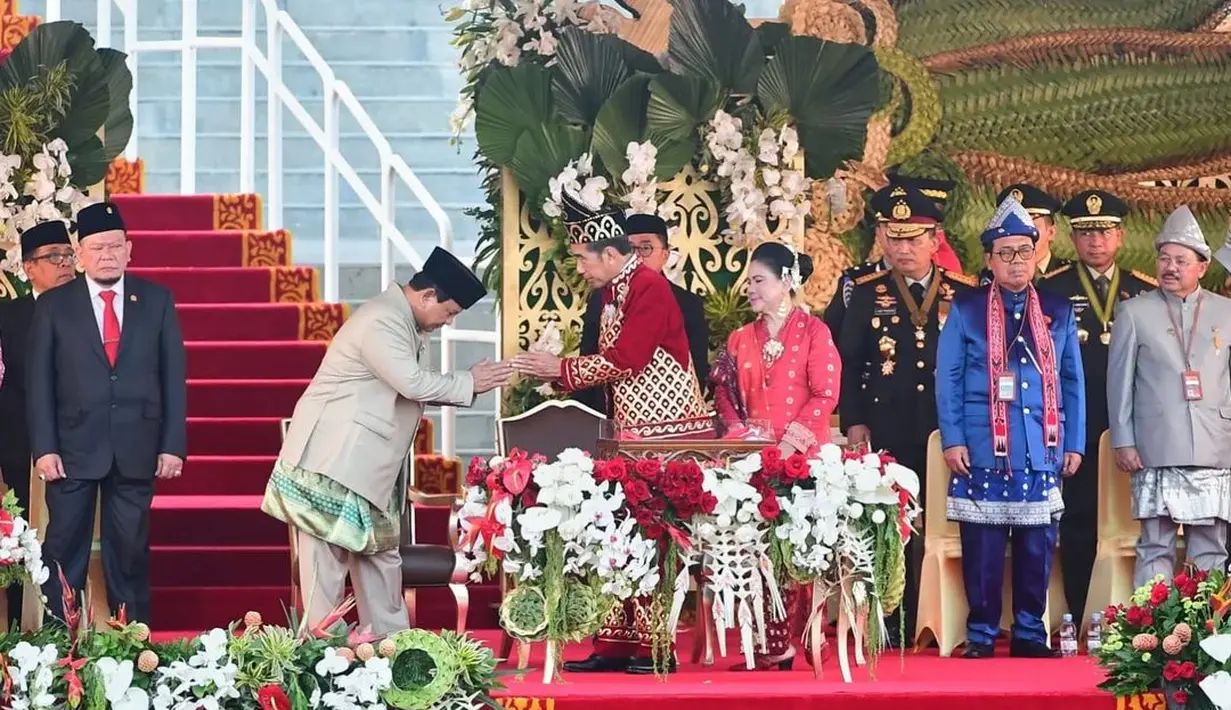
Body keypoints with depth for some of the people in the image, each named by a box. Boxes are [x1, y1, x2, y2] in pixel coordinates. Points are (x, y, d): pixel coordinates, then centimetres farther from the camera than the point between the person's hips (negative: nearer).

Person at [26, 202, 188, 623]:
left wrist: (173, 445, -2)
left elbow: (174, 375, 4)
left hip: (137, 450, 1)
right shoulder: (53, 305, 3)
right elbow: (39, 381, 1)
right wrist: (44, 448, -7)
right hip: (74, 447, 0)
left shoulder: (157, 300, 5)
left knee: (131, 552, 7)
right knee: (64, 552, 4)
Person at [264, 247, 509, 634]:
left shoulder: (407, 323, 13)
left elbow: (413, 387, 15)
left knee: (381, 556, 12)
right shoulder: (381, 322, -19)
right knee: (328, 560, -4)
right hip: (332, 463, -11)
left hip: (368, 467, 11)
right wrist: (468, 382, -13)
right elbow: (414, 384, -26)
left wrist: (467, 385, 3)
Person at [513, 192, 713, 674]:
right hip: (634, 434, 9)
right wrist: (554, 373, 3)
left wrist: (561, 368, -11)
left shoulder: (649, 287, -13)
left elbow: (624, 361, -20)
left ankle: (657, 647, -1)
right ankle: (617, 646, 9)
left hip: (669, 433, -9)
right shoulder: (613, 292, 15)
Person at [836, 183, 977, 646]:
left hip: (948, 434, 0)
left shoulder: (964, 294, 8)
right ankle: (892, 628, 3)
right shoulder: (867, 294, 8)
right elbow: (848, 362, 7)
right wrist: (854, 422, -1)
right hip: (887, 435, 0)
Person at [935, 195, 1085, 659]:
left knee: (1037, 547, 4)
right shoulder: (965, 311, 5)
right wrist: (952, 440, -5)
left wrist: (1074, 444, 8)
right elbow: (948, 379, 3)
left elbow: (1073, 381, 13)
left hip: (1042, 451, 2)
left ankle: (1030, 634, 14)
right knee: (982, 549, -1)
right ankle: (981, 635, 8)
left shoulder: (1058, 312, 12)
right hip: (983, 449, -2)